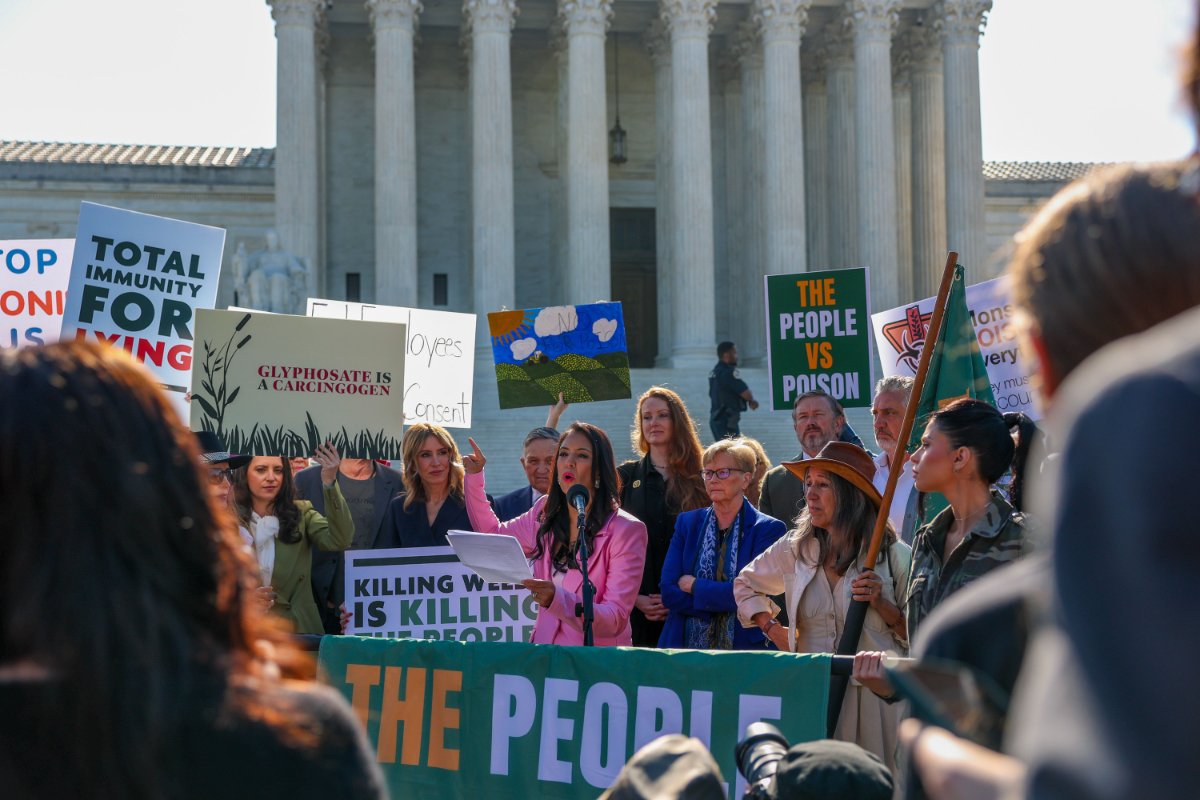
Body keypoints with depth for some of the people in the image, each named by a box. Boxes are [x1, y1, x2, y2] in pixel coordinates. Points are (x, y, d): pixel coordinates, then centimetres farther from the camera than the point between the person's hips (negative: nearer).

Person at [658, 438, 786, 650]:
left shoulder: (768, 529, -3)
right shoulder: (687, 522, 8)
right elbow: (668, 592, -2)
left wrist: (694, 586, -7)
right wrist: (728, 601, -13)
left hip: (743, 645, -2)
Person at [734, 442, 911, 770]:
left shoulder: (895, 556, -2)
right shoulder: (795, 549, 8)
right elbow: (746, 584, 26)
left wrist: (881, 604, -14)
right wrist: (772, 628, 14)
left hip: (874, 693, -3)